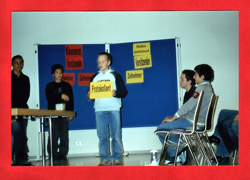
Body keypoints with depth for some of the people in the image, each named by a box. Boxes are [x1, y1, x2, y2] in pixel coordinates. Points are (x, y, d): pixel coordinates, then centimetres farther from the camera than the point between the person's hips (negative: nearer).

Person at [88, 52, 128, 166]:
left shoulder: (115, 75, 8)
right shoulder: (94, 77, 17)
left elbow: (124, 92, 3)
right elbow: (90, 92, 17)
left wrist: (115, 93, -16)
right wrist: (89, 95, -5)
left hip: (113, 109, -2)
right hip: (99, 109, 3)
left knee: (116, 135, -3)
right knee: (102, 136, 1)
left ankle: (117, 158, 5)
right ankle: (104, 159, 7)